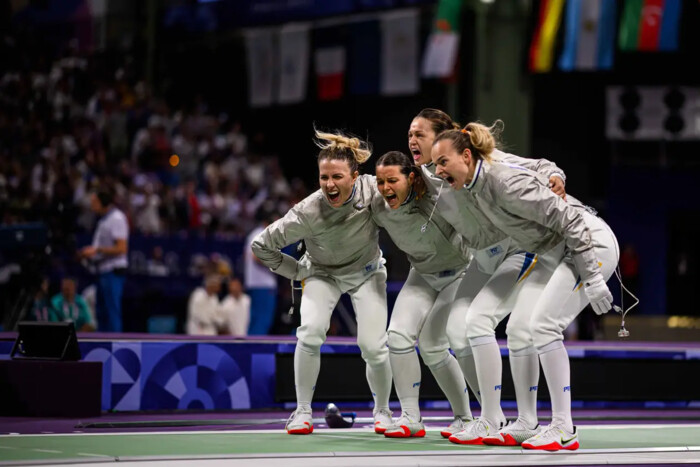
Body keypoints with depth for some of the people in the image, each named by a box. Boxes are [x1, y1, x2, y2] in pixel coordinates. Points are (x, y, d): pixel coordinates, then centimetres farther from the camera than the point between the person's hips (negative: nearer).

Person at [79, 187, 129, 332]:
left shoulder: (117, 219, -13)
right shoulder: (103, 219, 17)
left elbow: (121, 248, -19)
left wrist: (97, 250, -18)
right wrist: (89, 253, 11)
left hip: (113, 271, -10)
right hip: (103, 271, 10)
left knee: (112, 312, -9)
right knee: (101, 312, 11)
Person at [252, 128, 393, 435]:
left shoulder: (372, 189, -28)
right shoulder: (307, 213, -31)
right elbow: (261, 246, -19)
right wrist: (299, 272, -11)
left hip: (366, 271, 1)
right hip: (322, 274, -1)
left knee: (373, 346, -12)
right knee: (311, 332, -26)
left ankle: (382, 410, 16)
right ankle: (303, 411, -8)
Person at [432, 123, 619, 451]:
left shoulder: (506, 182, -26)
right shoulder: (471, 190, 0)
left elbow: (568, 219, -25)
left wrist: (591, 278, -24)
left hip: (593, 244, -9)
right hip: (554, 254, 9)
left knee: (542, 325, -18)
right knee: (518, 329, 1)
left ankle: (564, 429, -14)